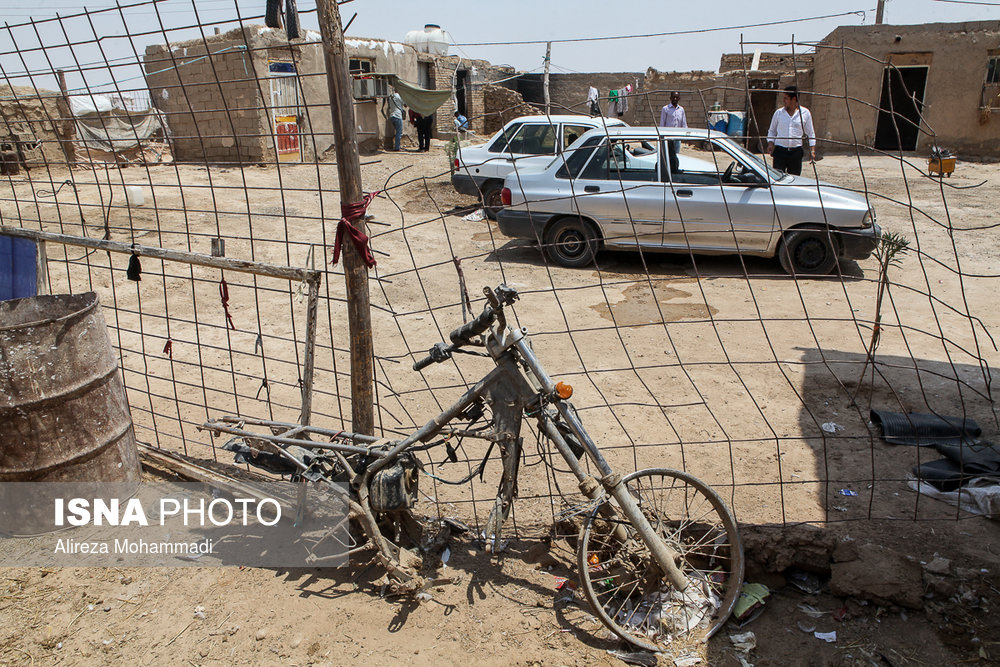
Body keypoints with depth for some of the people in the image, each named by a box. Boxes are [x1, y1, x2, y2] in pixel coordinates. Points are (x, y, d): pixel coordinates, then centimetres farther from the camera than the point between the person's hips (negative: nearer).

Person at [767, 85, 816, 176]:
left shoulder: (805, 113, 5)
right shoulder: (778, 113, 5)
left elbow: (811, 133, 11)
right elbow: (772, 130, 16)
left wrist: (812, 150, 4)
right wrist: (770, 143, -2)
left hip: (796, 151, 1)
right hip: (780, 150, -1)